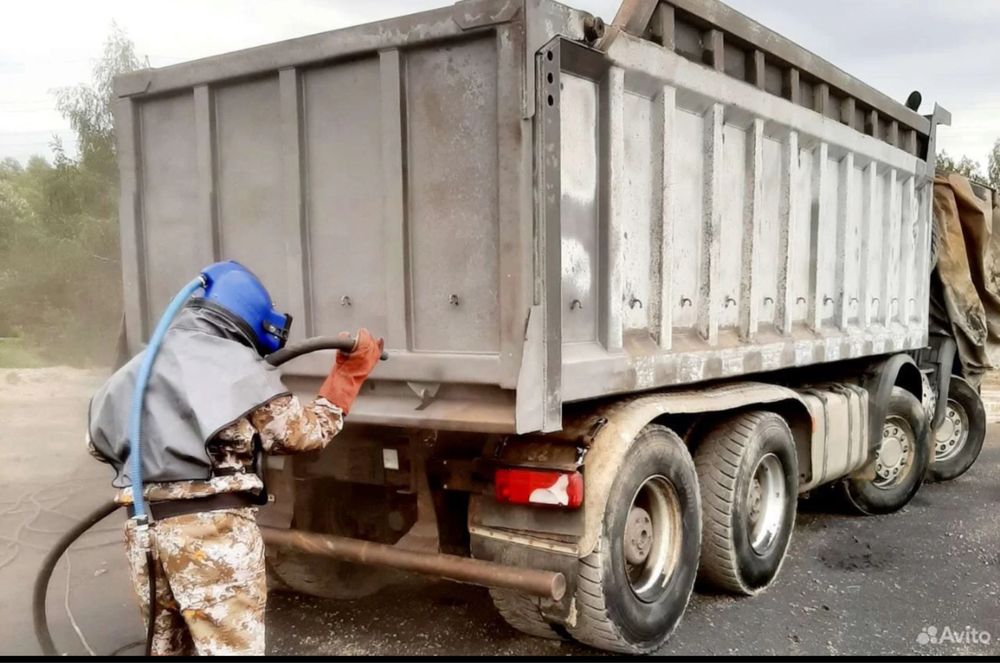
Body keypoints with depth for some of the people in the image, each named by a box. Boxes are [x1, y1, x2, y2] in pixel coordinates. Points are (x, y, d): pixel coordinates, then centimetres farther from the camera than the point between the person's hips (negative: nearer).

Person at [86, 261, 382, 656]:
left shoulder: (138, 368, 17)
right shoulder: (237, 364, -5)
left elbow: (99, 437, 24)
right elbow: (304, 433, -1)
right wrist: (350, 372, 8)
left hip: (143, 530, 7)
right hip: (212, 529, -7)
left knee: (167, 647, 22)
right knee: (230, 648, 0)